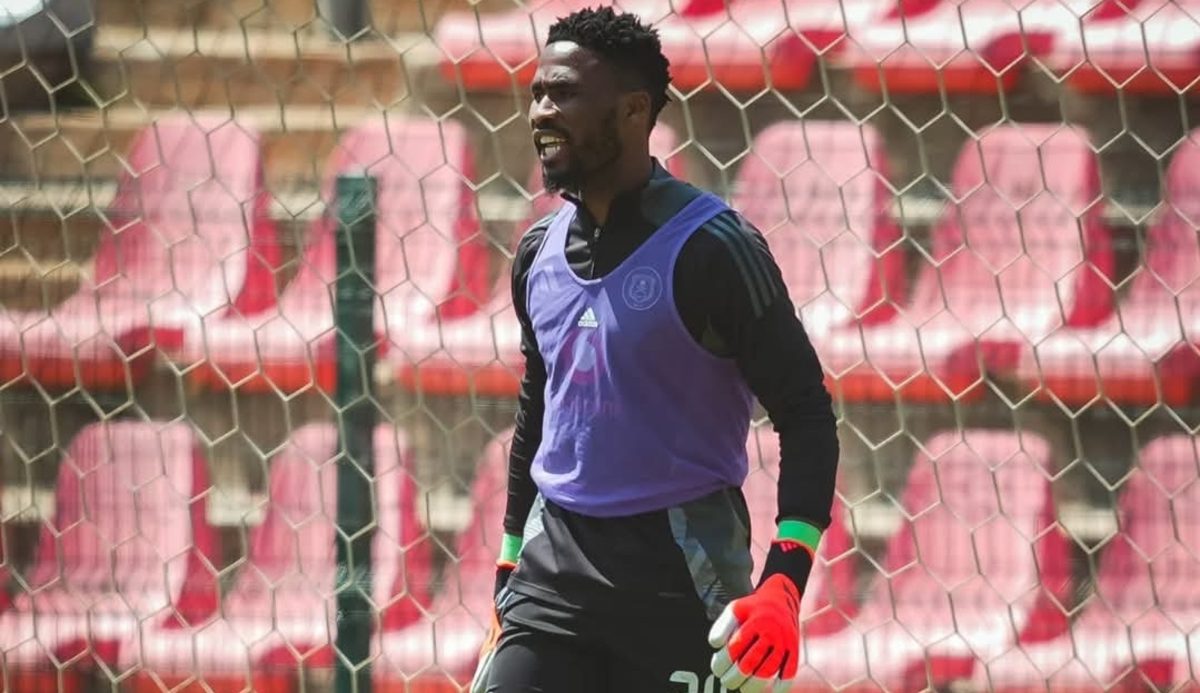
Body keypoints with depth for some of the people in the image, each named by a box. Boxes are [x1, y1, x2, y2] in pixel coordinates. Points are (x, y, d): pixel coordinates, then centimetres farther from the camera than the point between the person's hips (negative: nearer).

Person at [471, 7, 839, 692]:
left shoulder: (710, 248, -11)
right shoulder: (539, 251, 9)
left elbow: (806, 411, -11)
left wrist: (785, 581, -22)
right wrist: (510, 569, 22)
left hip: (679, 575, -5)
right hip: (555, 561, 6)